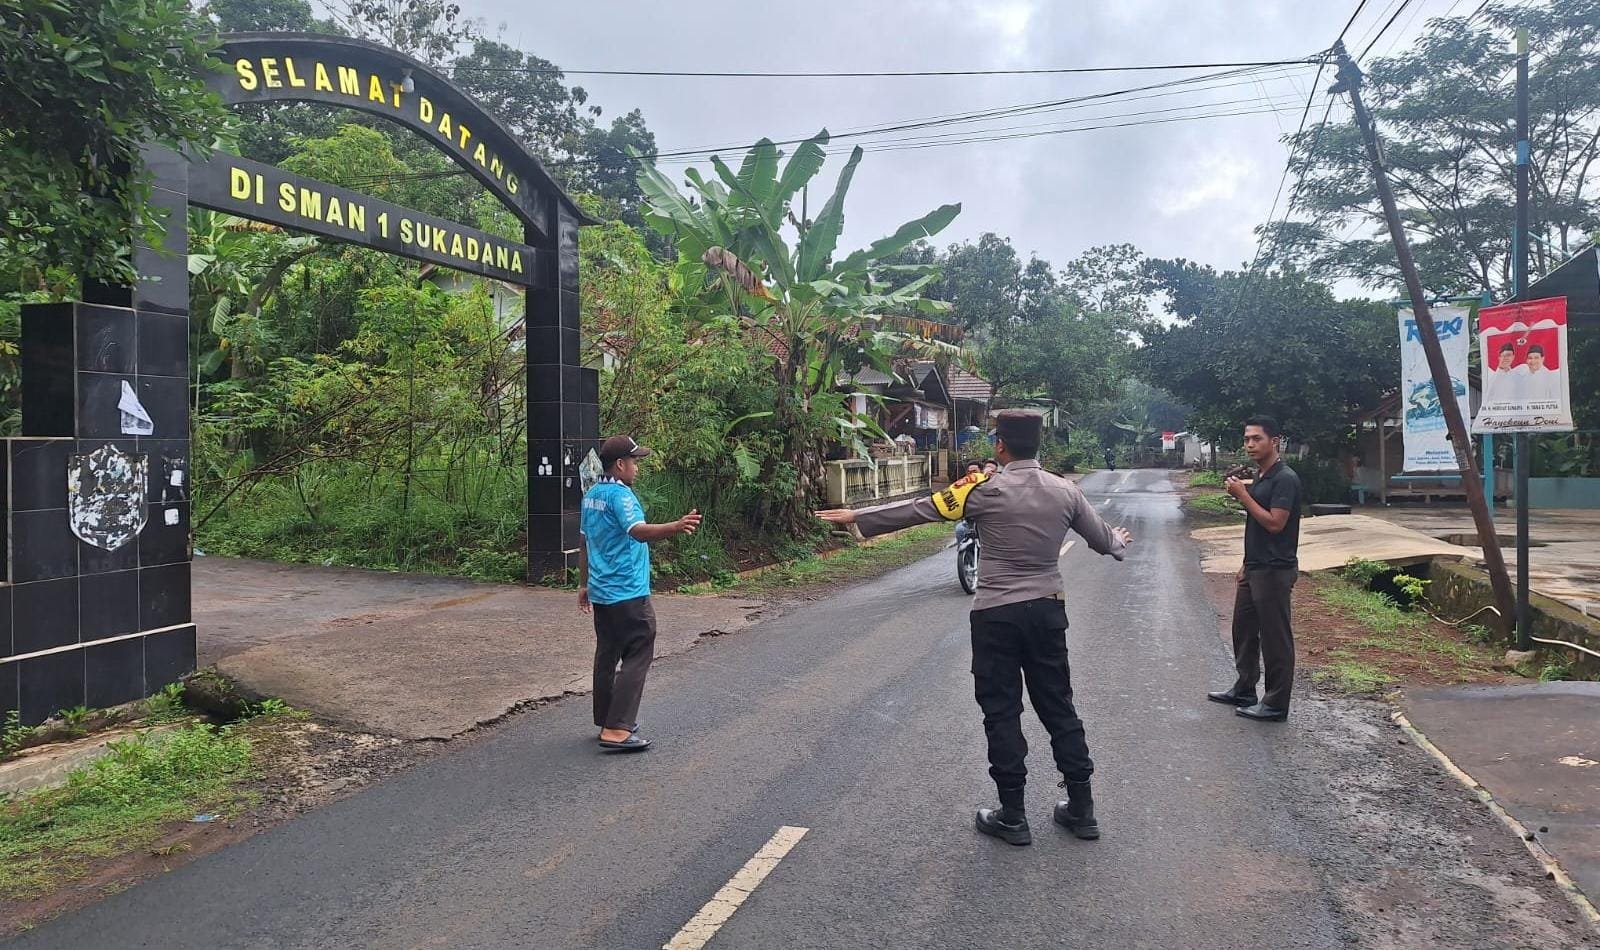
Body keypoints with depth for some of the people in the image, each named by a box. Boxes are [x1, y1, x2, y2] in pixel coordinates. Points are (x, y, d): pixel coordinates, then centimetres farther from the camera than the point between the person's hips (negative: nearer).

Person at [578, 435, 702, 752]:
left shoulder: (591, 496, 13)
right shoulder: (620, 495, -15)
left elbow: (585, 543, 20)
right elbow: (638, 531, -33)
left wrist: (584, 584, 28)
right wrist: (676, 527, -49)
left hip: (601, 592, 9)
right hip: (628, 594, -9)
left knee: (607, 656, 15)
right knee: (637, 657, -4)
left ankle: (606, 721, 25)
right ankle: (617, 729, -8)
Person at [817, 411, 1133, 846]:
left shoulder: (987, 489, -11)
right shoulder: (1065, 491, 2)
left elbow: (920, 509, -8)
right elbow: (1103, 538, 14)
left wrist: (858, 517, 0)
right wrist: (1119, 543, 39)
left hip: (997, 614, -4)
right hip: (1047, 611, 4)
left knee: (1002, 712, 5)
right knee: (1058, 707, 15)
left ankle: (1012, 817, 12)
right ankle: (1081, 809, 23)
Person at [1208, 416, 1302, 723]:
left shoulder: (1285, 478, -16)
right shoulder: (1261, 478, 13)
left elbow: (1274, 523, -22)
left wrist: (1242, 495, -18)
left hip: (1274, 571, -10)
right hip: (1254, 569, 10)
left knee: (1274, 637, 0)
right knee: (1243, 629, 17)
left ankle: (1276, 704, 9)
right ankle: (1244, 690, 30)